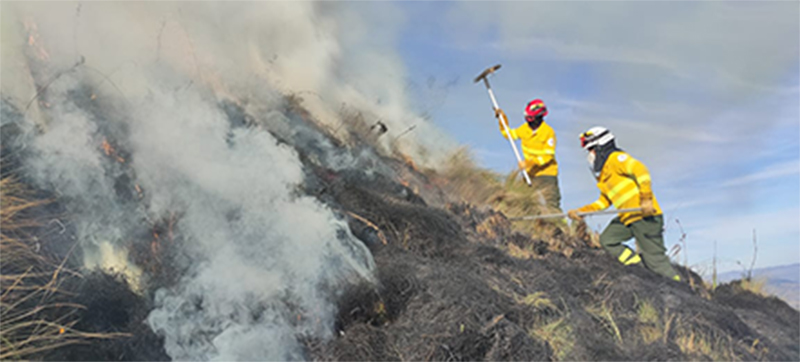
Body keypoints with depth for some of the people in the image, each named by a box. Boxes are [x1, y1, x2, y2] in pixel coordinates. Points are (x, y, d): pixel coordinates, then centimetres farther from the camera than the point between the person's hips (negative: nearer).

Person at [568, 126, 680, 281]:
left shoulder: (616, 158, -7)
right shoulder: (604, 174, 21)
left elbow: (640, 170, -21)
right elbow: (603, 202, 22)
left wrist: (646, 198, -26)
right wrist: (581, 211, 14)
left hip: (645, 215, -9)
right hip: (627, 218, 9)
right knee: (607, 239, 7)